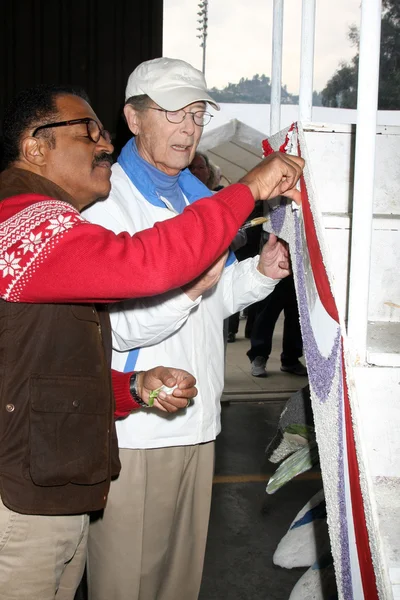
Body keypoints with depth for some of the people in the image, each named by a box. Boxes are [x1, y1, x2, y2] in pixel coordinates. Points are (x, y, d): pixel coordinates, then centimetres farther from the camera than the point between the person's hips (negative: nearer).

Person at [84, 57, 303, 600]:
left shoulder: (197, 196, 15)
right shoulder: (104, 199, -11)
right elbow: (110, 327, -19)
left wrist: (259, 273, 3)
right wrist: (188, 288, -32)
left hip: (197, 421, 7)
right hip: (134, 427, -7)